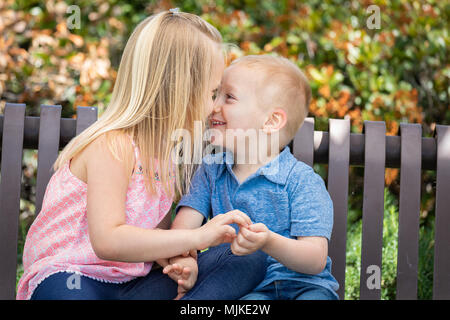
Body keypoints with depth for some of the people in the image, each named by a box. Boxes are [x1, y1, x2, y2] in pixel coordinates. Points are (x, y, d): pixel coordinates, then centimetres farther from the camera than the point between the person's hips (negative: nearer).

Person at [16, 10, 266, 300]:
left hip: (131, 282, 8)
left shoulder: (165, 149, 12)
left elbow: (157, 233, 12)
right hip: (66, 276, -8)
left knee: (248, 260, -8)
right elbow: (107, 242, -30)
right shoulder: (111, 146, -17)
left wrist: (178, 259, -11)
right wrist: (197, 237, -30)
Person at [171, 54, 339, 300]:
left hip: (302, 285, 0)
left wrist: (269, 242, -33)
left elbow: (315, 261, -14)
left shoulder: (302, 181, -7)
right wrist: (184, 258, -26)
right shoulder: (211, 171, 9)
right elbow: (183, 226, -2)